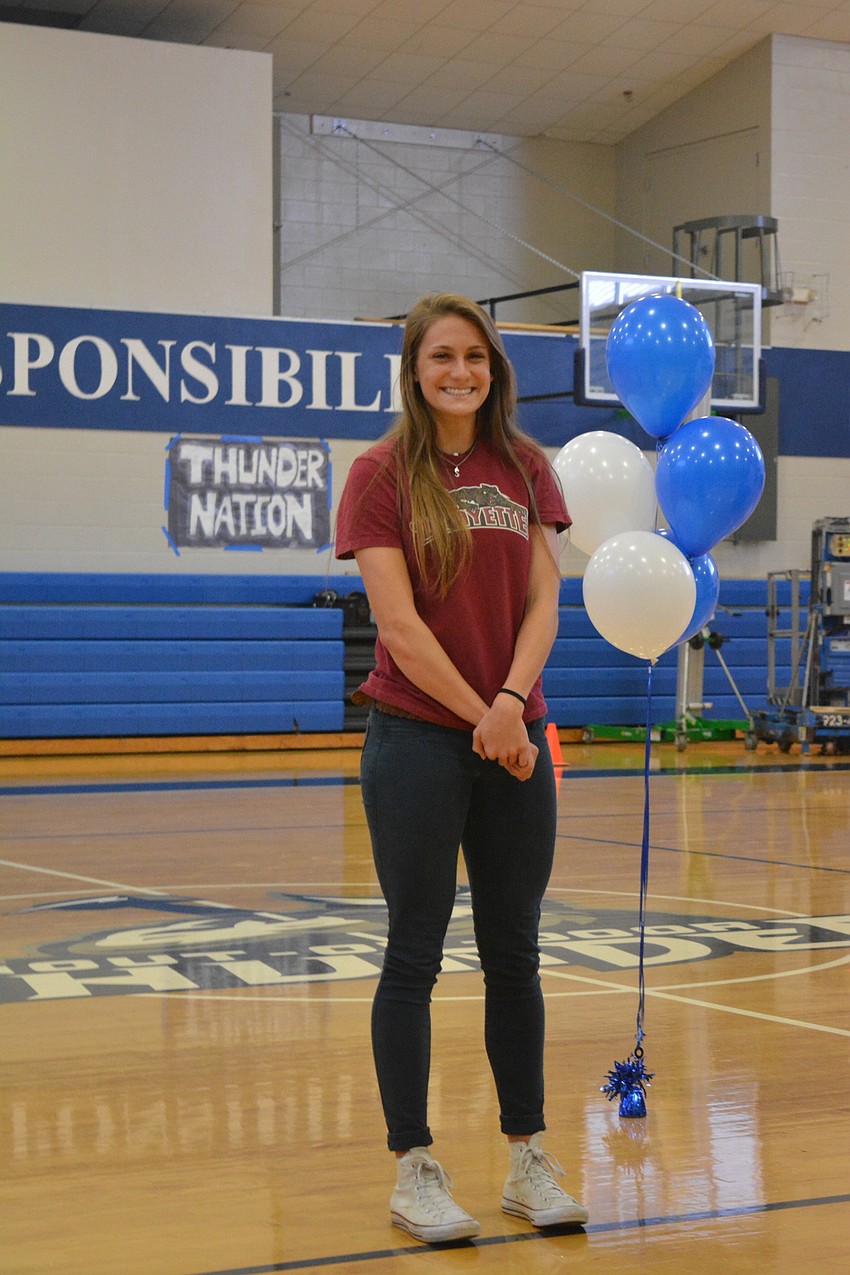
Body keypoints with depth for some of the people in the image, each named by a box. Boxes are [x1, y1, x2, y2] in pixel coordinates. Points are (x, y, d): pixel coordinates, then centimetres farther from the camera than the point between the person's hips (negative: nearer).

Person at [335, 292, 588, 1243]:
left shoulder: (525, 468, 10)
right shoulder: (383, 474, -3)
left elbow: (544, 600, 4)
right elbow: (399, 623, -10)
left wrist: (512, 700, -13)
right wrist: (482, 720, -12)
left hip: (515, 740, 4)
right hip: (418, 737, -4)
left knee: (513, 954, 10)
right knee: (414, 956, 1)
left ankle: (529, 1161, 19)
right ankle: (414, 1172, 9)